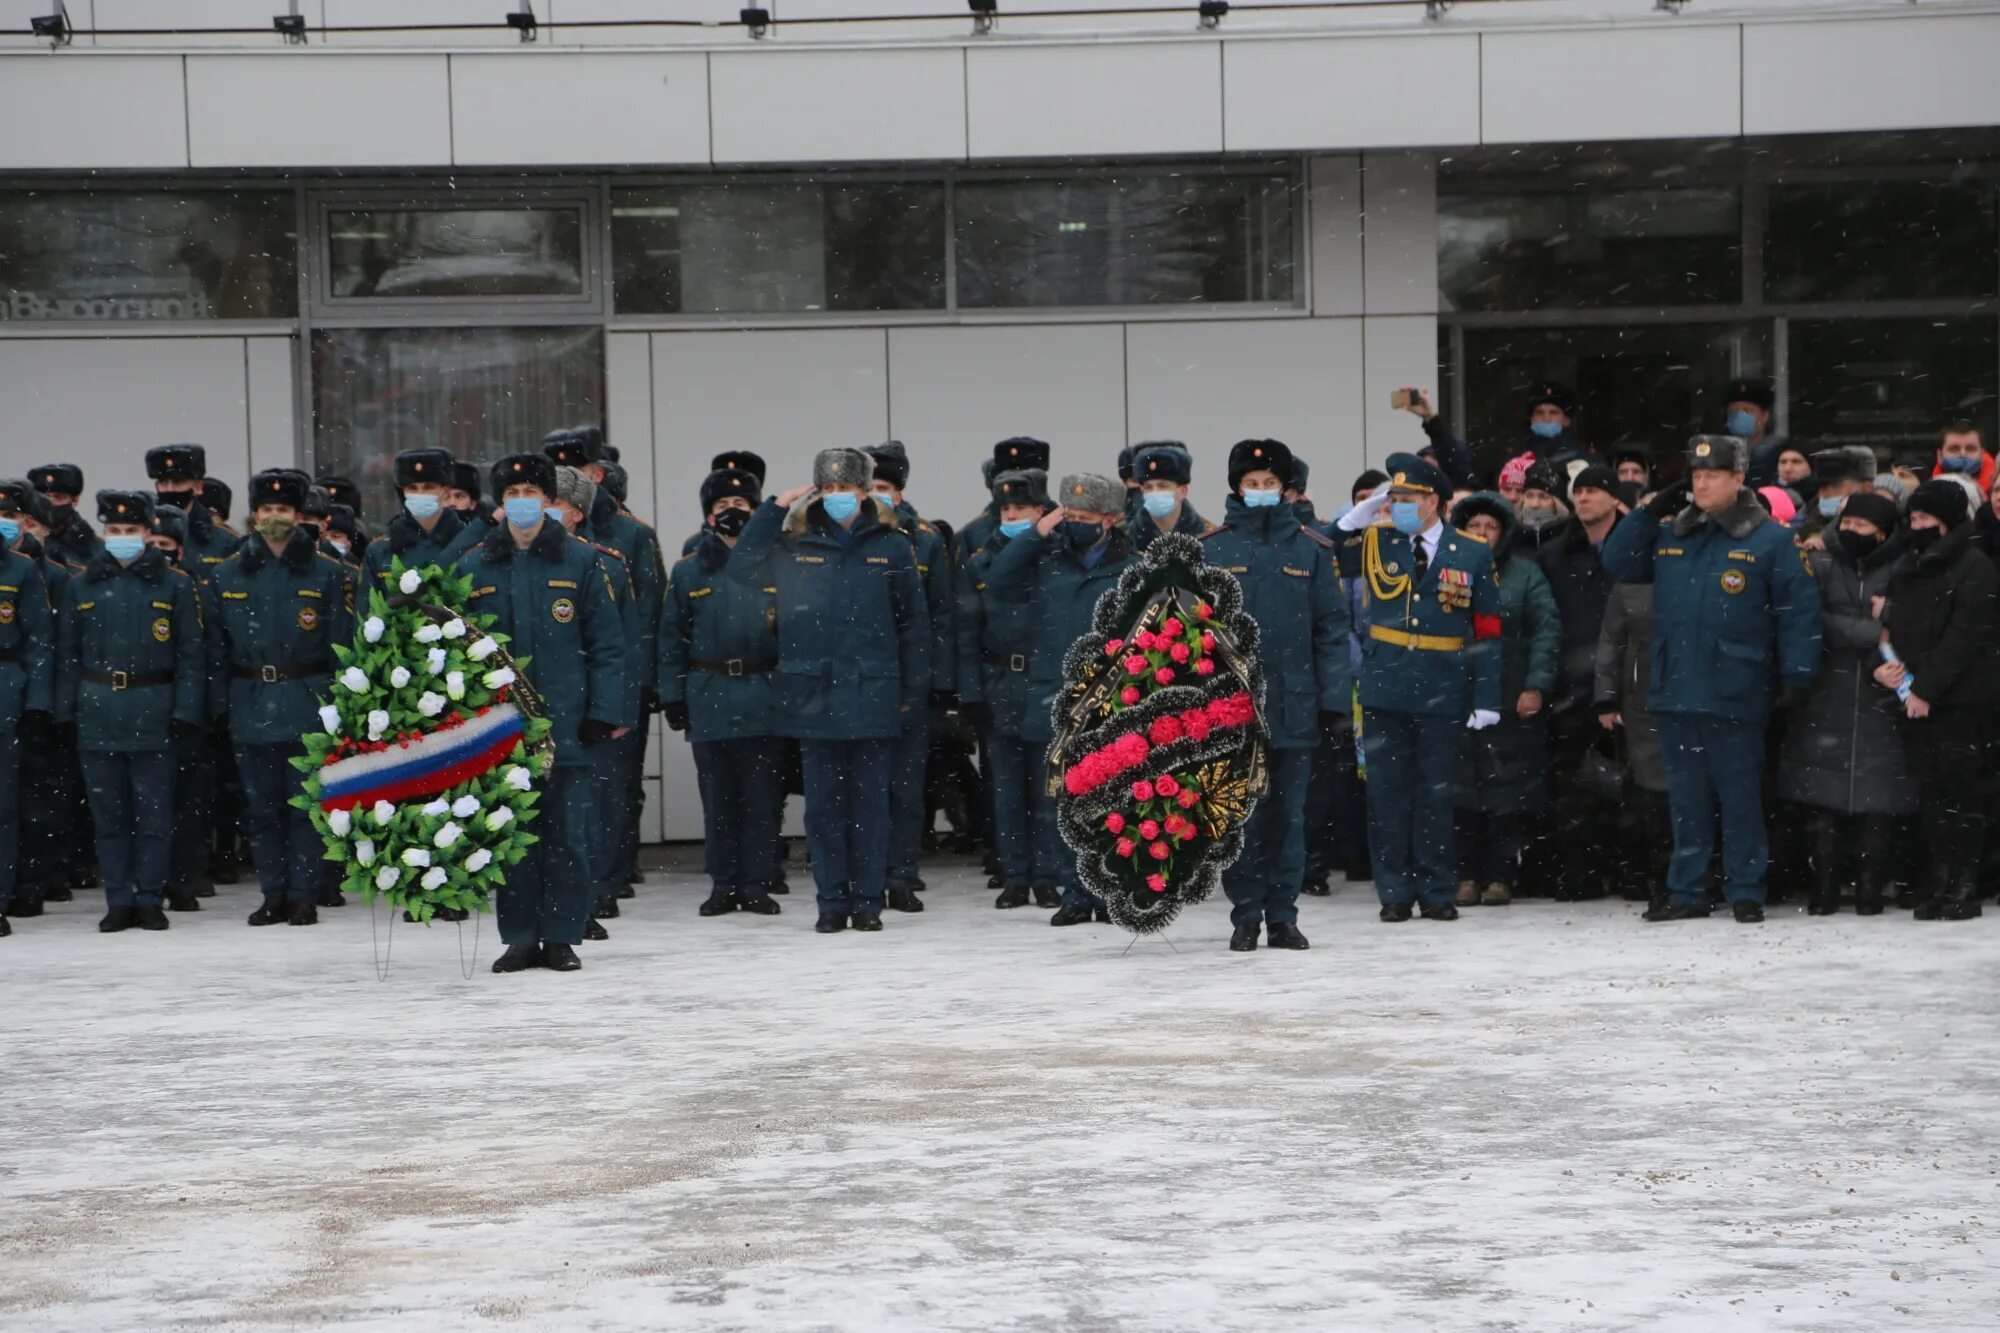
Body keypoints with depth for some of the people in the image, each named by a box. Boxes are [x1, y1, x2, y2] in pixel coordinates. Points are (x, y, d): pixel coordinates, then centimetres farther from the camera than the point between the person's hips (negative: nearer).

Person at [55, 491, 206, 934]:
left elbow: (190, 653, 3)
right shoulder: (83, 584, 9)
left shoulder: (174, 584, 4)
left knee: (154, 812, 0)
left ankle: (150, 899, 8)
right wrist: (64, 710, 3)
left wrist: (186, 710, -6)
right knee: (108, 812, 5)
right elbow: (67, 653, 11)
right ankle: (119, 901, 11)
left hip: (152, 712, -2)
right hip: (98, 712, 2)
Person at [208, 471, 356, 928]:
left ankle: (304, 895, 5)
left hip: (308, 705, -2)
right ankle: (274, 894, 15)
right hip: (251, 706, 3)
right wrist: (219, 703, 3)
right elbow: (217, 645, 10)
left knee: (306, 803, -1)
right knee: (262, 805, 7)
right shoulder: (229, 574, 8)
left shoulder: (327, 572, 2)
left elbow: (341, 643, 2)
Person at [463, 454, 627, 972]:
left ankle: (562, 937, 9)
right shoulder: (474, 568, 8)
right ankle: (520, 938, 12)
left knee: (567, 836, 0)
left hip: (566, 722, -2)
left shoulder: (581, 562, 3)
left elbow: (607, 644, 2)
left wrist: (602, 712, -6)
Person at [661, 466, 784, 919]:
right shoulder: (688, 570, 8)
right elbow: (671, 639, 8)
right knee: (717, 797, 5)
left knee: (762, 796, 1)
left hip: (763, 698, -1)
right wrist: (672, 695, 1)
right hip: (708, 698, 1)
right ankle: (724, 884, 12)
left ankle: (758, 882, 8)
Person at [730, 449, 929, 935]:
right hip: (813, 694, 2)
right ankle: (833, 902, 11)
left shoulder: (892, 547, 3)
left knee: (870, 801, 3)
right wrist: (774, 508, -2)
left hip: (873, 694, -1)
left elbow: (914, 622, 5)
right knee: (823, 802, 4)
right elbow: (741, 566, 1)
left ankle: (868, 901, 10)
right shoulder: (796, 546, 7)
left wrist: (913, 690, 2)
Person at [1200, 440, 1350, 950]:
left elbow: (1332, 628, 4)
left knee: (1288, 813, 6)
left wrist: (1332, 697, -3)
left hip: (1294, 703, 1)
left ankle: (1282, 915, 14)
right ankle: (1245, 917, 10)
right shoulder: (1209, 551, 3)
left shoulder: (1312, 550, 5)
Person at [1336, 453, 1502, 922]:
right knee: (1388, 793, 3)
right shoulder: (1376, 543, 5)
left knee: (1436, 794, 4)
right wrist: (1360, 515, -11)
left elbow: (1487, 632, 3)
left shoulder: (1472, 555, 2)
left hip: (1443, 692, -1)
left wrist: (1486, 700, -2)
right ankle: (1395, 892, 11)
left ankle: (1438, 892, 13)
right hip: (1384, 689, 1)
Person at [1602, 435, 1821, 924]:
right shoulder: (1668, 535, 12)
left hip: (1734, 697, -5)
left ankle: (1746, 892, 11)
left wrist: (1796, 677, -9)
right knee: (1686, 800, 11)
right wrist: (1649, 514, 4)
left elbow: (1799, 610, -5)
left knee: (1740, 798, 2)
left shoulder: (1769, 539, -3)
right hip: (1676, 694, 5)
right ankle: (1686, 892, 18)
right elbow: (1617, 564, 13)